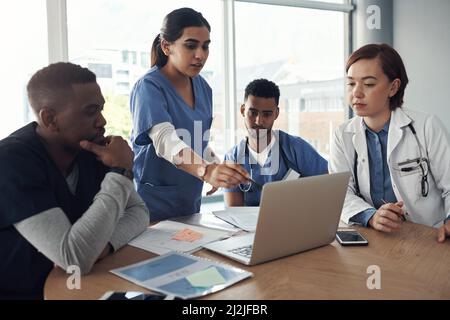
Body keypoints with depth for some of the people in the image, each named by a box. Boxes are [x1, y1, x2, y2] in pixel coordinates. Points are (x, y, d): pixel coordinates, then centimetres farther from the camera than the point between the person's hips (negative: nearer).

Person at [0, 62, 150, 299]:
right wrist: (120, 172, -24)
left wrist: (105, 243, -19)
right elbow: (76, 259, -30)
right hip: (20, 292, -5)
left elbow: (138, 211, 0)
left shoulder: (91, 147, -5)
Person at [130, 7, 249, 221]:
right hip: (154, 204, -6)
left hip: (190, 200, 7)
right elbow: (165, 140, -33)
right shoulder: (149, 87, -18)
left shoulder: (202, 86, 4)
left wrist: (216, 168, -3)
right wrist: (206, 171, -50)